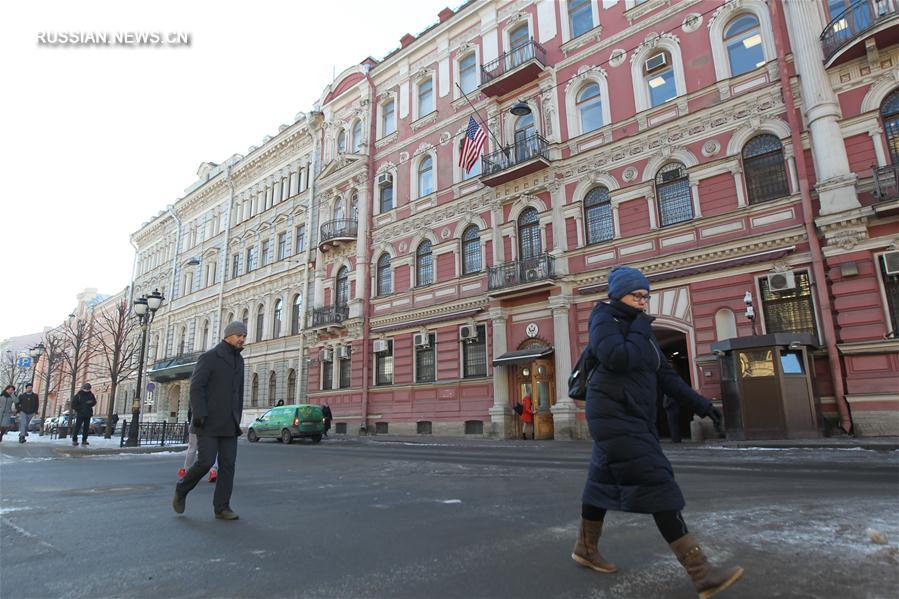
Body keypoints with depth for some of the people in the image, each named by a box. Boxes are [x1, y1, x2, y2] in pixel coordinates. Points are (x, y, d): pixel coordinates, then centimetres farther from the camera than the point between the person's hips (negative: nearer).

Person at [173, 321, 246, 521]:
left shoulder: (239, 361, 15)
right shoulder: (209, 357, -5)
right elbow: (196, 387, -12)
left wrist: (237, 419, 14)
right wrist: (199, 415, -20)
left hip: (229, 424, 6)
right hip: (209, 422, -6)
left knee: (228, 464, 0)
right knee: (205, 462, -8)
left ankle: (222, 507, 7)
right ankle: (181, 491, 20)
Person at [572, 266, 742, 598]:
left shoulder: (639, 328, 16)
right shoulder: (605, 321, -8)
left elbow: (664, 375, 15)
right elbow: (618, 359, -26)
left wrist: (699, 404, 9)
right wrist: (640, 330, -12)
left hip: (634, 417, 9)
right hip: (615, 415, -9)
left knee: (605, 481, 16)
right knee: (655, 484, -12)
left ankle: (585, 549, 31)